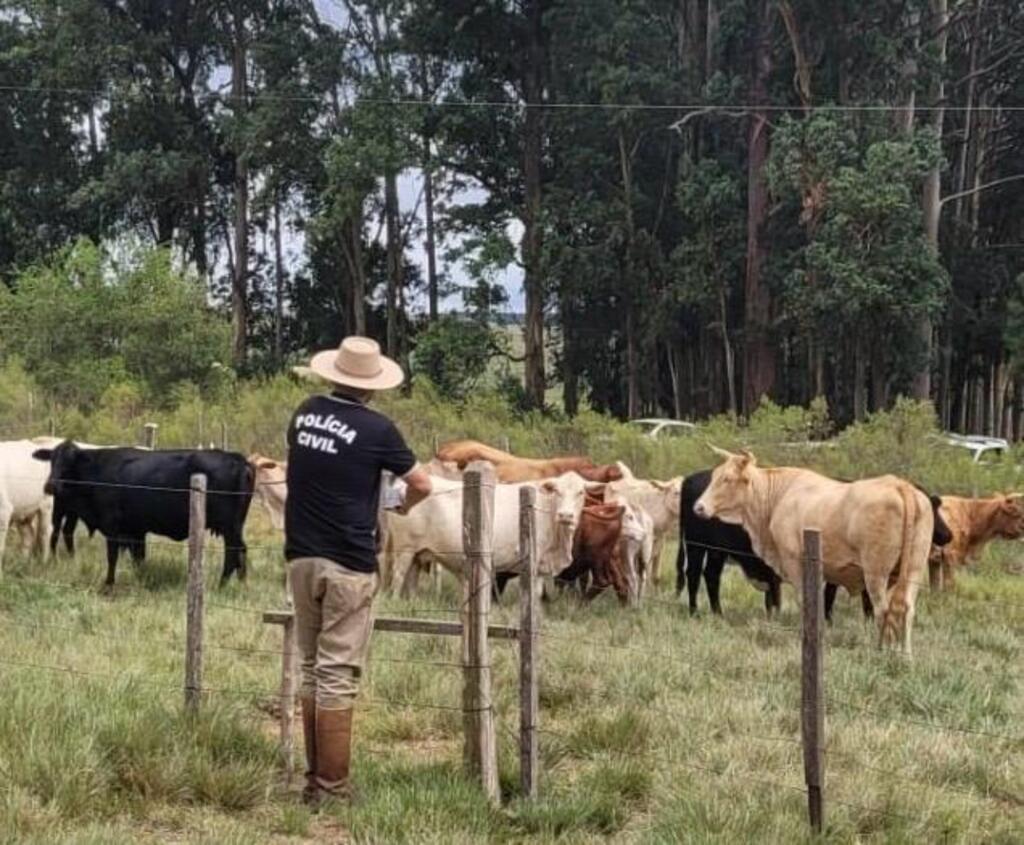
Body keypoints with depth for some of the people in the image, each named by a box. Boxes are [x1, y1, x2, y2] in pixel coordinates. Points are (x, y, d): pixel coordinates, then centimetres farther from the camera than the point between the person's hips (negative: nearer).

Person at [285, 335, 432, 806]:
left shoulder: (305, 413, 6)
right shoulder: (375, 429, -10)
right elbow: (422, 485, 2)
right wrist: (404, 506, 22)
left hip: (302, 558, 6)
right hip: (348, 565, -6)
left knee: (311, 670, 14)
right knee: (338, 677, -4)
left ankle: (314, 782, 18)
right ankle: (333, 790, -1)